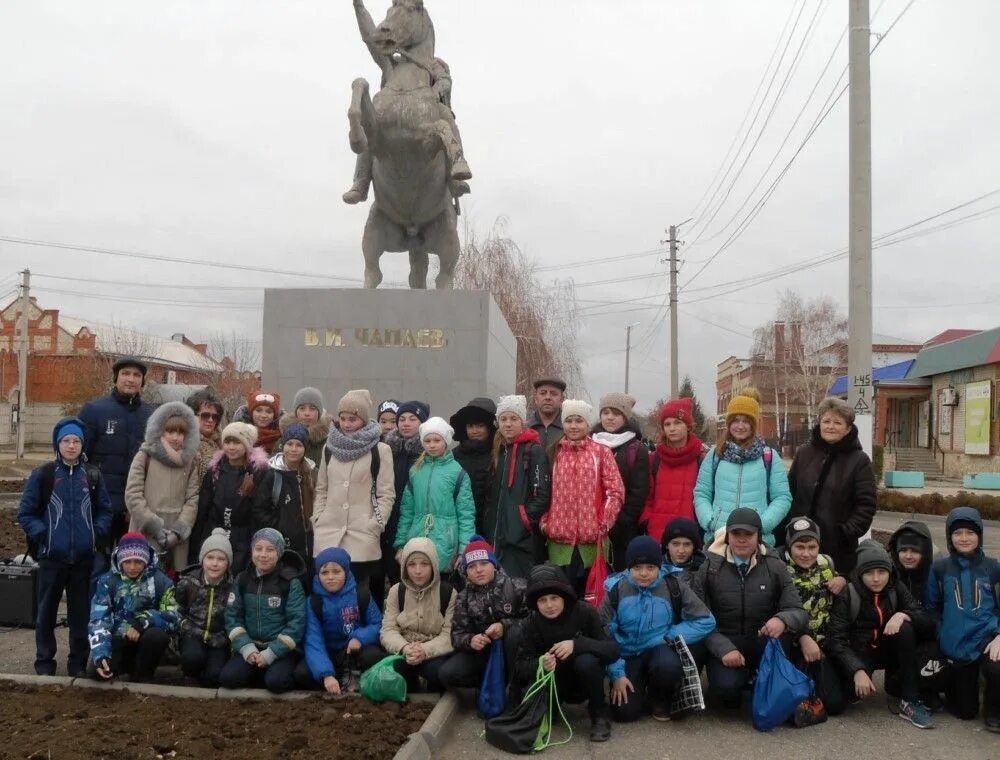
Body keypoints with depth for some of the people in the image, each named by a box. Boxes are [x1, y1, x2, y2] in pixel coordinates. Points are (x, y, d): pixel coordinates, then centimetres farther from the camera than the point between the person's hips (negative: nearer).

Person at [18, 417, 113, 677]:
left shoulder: (93, 475, 4)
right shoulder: (42, 475, -3)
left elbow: (105, 511, 11)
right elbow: (25, 513, 0)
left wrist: (97, 533, -3)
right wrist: (43, 534, -10)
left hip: (84, 557, 2)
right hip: (51, 556, -2)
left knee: (81, 612, 9)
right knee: (47, 611, 9)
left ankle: (79, 663, 21)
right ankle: (44, 662, 22)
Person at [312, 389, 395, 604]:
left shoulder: (380, 450, -2)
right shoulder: (330, 447, 13)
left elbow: (386, 494, -3)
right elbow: (321, 489, 17)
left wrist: (375, 526, -10)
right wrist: (317, 519, 7)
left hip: (362, 535, -4)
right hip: (328, 532, 4)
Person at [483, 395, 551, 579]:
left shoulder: (534, 451, -5)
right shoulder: (499, 451, 16)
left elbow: (541, 495, -11)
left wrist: (524, 522, -12)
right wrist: (489, 527, 11)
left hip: (521, 539, -7)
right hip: (496, 536, 7)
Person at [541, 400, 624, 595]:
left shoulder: (601, 452, 3)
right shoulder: (554, 453, 10)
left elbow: (615, 491, -1)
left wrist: (604, 523, -8)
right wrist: (544, 522, 1)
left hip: (591, 538, -2)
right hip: (559, 538, 2)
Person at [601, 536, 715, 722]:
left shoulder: (674, 587, -10)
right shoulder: (616, 590, -9)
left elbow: (706, 621, -9)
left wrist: (669, 637, -15)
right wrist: (617, 674, -13)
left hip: (660, 650, 0)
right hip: (628, 656, 1)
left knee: (668, 666, -36)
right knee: (624, 712, -16)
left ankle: (659, 700, 0)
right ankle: (641, 685, 20)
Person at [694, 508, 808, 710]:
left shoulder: (774, 567, -1)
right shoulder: (709, 568, -4)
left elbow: (798, 612, -7)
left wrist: (782, 619, -32)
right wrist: (724, 649, -22)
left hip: (764, 643, 2)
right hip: (724, 643, -2)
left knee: (784, 625, -31)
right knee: (724, 686, -32)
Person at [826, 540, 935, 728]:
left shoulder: (895, 590, -3)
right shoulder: (847, 595, -14)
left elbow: (924, 619, -10)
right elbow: (836, 639, -20)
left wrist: (903, 615, -32)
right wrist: (857, 670, -33)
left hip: (887, 650, 4)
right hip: (859, 653, -4)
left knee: (905, 628, -27)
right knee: (855, 690, -35)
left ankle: (910, 702, -21)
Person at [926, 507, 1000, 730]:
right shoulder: (940, 568, 1)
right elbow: (932, 609, 7)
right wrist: (940, 642, -1)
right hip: (955, 646, 1)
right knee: (966, 711, 5)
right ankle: (952, 682, 41)